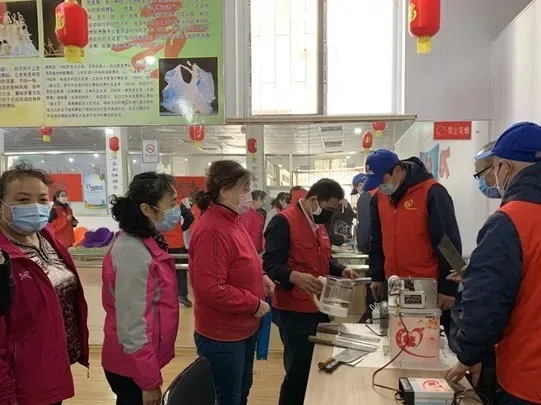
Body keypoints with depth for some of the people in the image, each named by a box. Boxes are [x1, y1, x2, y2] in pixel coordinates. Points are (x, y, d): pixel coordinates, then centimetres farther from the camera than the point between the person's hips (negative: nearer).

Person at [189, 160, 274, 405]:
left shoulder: (231, 220, 5)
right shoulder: (212, 230, -26)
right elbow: (210, 290, -31)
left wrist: (259, 277, 1)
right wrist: (255, 304, -21)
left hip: (243, 329, 10)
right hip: (222, 336, -9)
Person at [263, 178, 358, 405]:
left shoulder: (318, 224, 13)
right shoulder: (283, 222, -16)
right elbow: (271, 265, -23)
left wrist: (341, 270, 6)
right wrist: (296, 277, -40)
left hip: (319, 308, 9)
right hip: (294, 312, -9)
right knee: (299, 372, 1)